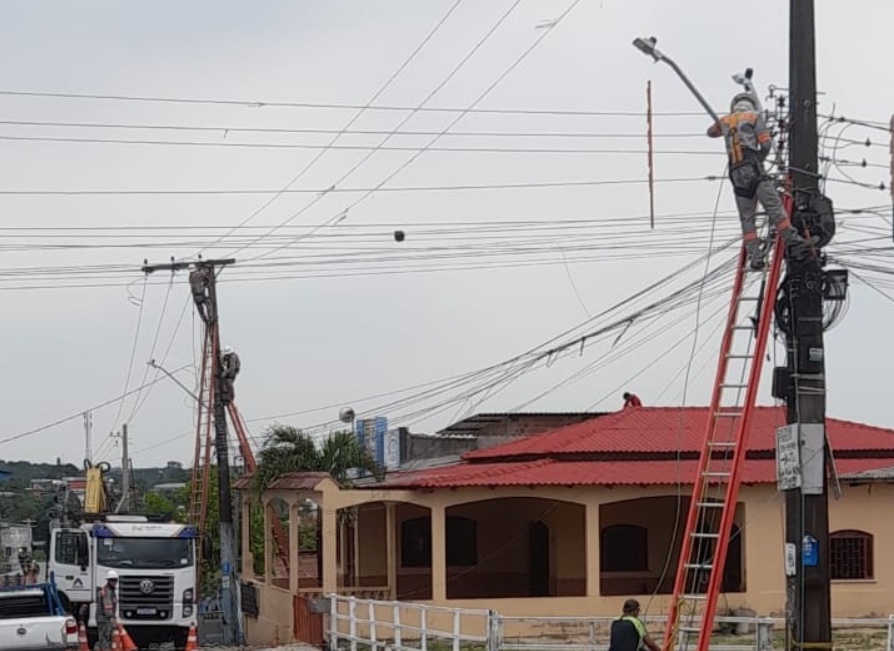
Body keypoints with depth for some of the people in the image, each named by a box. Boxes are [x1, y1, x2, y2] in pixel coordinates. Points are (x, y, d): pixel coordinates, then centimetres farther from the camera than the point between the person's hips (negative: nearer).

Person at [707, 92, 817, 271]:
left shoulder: (726, 121, 22)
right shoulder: (754, 117, 9)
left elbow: (711, 132, 44)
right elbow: (766, 143, 1)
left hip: (735, 174, 4)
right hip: (752, 168, -4)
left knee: (747, 218, 5)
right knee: (774, 206, -15)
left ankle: (754, 256, -8)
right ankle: (793, 242, -29)